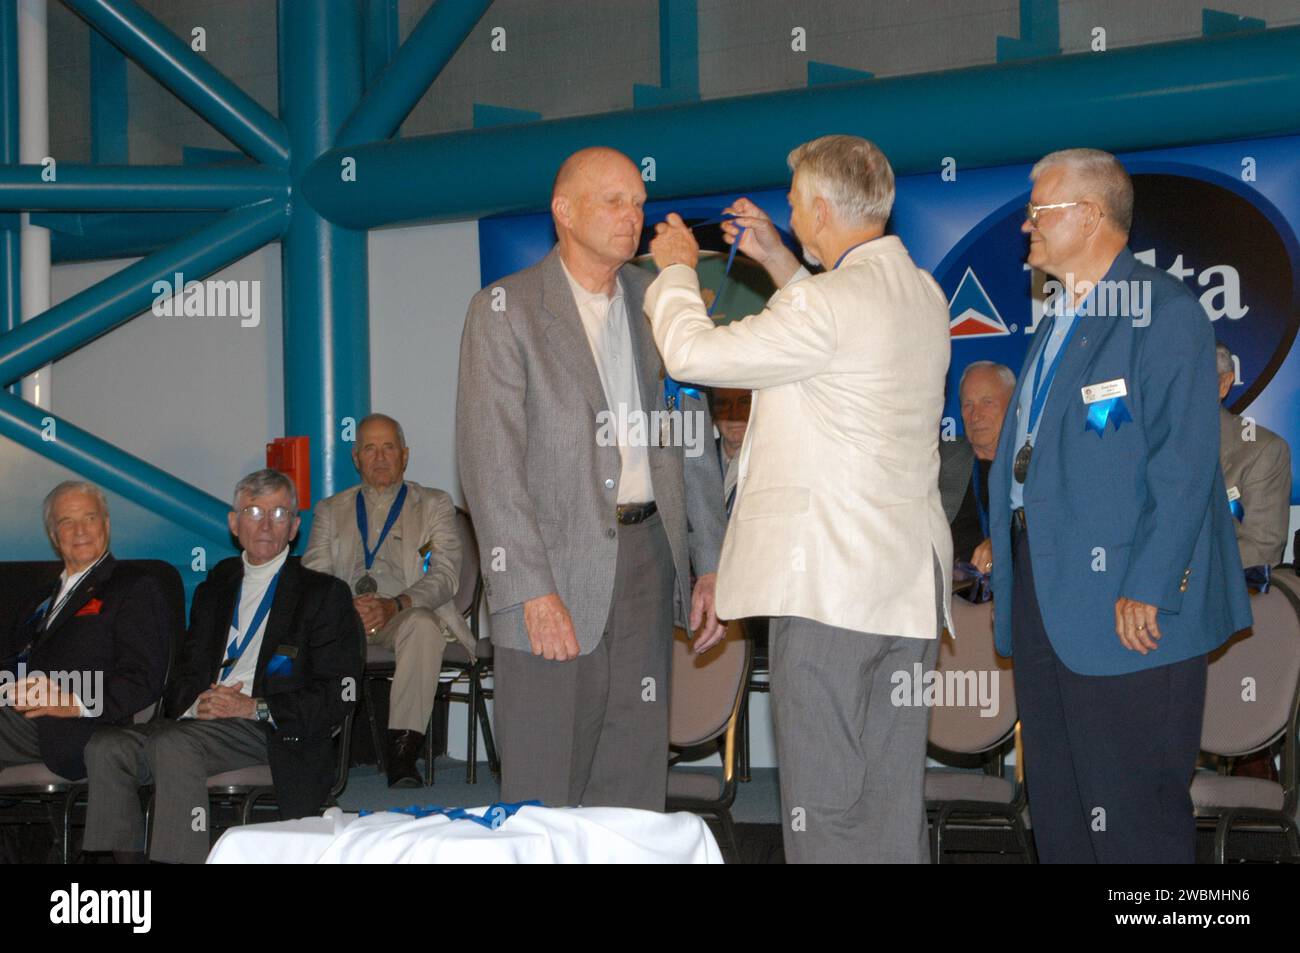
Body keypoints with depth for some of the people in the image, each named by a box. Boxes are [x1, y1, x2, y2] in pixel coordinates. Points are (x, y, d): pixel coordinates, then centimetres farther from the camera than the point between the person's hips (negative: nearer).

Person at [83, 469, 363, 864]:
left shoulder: (324, 594, 7)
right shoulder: (213, 591, 25)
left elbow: (338, 696, -2)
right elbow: (181, 678, 22)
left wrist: (256, 708, -12)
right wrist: (196, 701, -3)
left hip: (273, 731, -6)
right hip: (202, 722, 6)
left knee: (172, 744, -32)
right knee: (106, 746, -19)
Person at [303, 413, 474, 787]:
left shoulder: (434, 504, 16)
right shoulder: (331, 510, 23)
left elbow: (445, 575, 1)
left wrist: (394, 605, -18)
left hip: (408, 614, -2)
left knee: (423, 624, -37)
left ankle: (402, 752, -39)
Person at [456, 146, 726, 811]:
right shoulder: (505, 309, -4)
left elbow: (692, 441, 15)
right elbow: (489, 461, -11)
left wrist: (709, 566, 9)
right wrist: (532, 590, -18)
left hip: (648, 556, 5)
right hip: (554, 570, -5)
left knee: (633, 793, 10)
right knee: (542, 800, 0)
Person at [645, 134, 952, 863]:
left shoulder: (827, 303, -16)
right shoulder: (923, 294, 12)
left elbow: (694, 353, -9)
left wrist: (677, 269, 9)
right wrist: (780, 264, 28)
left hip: (830, 576, -9)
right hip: (911, 577, 9)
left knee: (824, 802, -3)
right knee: (895, 798, 13)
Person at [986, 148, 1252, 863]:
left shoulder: (1164, 313, -11)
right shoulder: (1058, 320, 18)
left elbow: (1183, 467, -17)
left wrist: (1147, 590, -22)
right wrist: (1007, 560, 14)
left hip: (1127, 601, -9)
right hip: (1041, 587, 9)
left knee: (1132, 814, -2)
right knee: (1056, 804, 15)